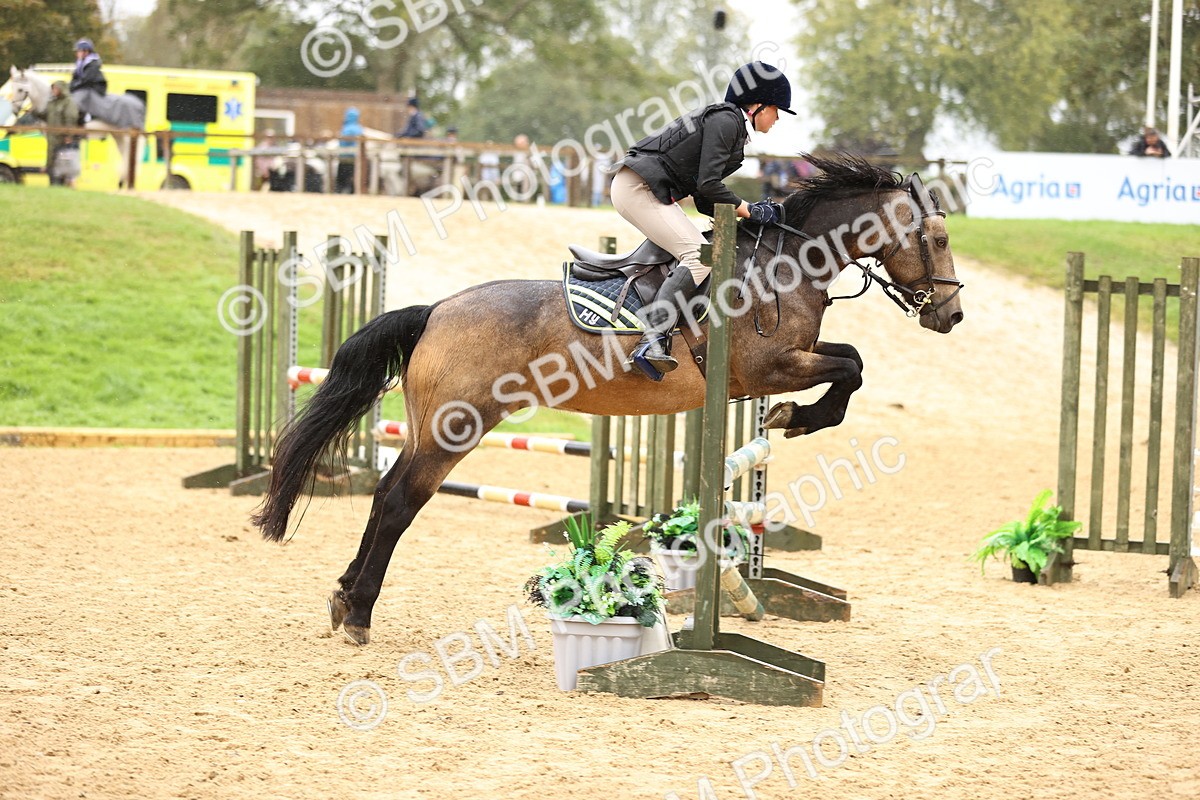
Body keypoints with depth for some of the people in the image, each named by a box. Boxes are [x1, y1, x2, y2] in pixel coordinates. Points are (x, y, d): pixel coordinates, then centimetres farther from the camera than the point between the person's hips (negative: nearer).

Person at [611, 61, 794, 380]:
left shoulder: (727, 122, 22)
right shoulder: (725, 120, -9)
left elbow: (704, 201, 20)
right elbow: (707, 185, -18)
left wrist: (747, 212, 10)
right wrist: (748, 210, -7)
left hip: (645, 191, 11)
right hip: (638, 188, -11)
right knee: (700, 255, -20)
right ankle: (652, 340, -34)